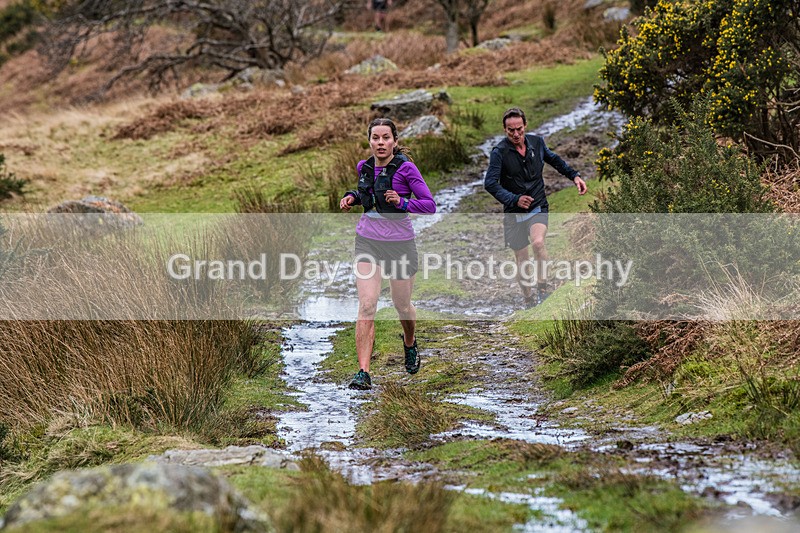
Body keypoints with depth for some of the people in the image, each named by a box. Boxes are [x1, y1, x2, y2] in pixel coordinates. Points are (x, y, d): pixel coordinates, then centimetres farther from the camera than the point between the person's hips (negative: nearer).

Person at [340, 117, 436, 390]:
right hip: (368, 242, 3)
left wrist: (402, 202, -27)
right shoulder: (364, 168, 5)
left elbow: (430, 205, -11)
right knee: (366, 306, -12)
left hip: (399, 242, -3)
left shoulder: (406, 168, -11)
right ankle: (363, 372, -15)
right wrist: (352, 197, 5)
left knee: (402, 305, 15)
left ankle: (410, 344, 50)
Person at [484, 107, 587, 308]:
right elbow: (490, 183, -21)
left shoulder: (536, 142, 0)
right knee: (522, 260, 4)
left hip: (538, 208, 1)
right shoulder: (499, 152, -13)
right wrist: (514, 199, -32)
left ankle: (542, 285, -9)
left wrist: (574, 175, 16)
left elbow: (554, 159, 21)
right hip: (514, 213, -1)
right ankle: (529, 299, 25)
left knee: (538, 242, -28)